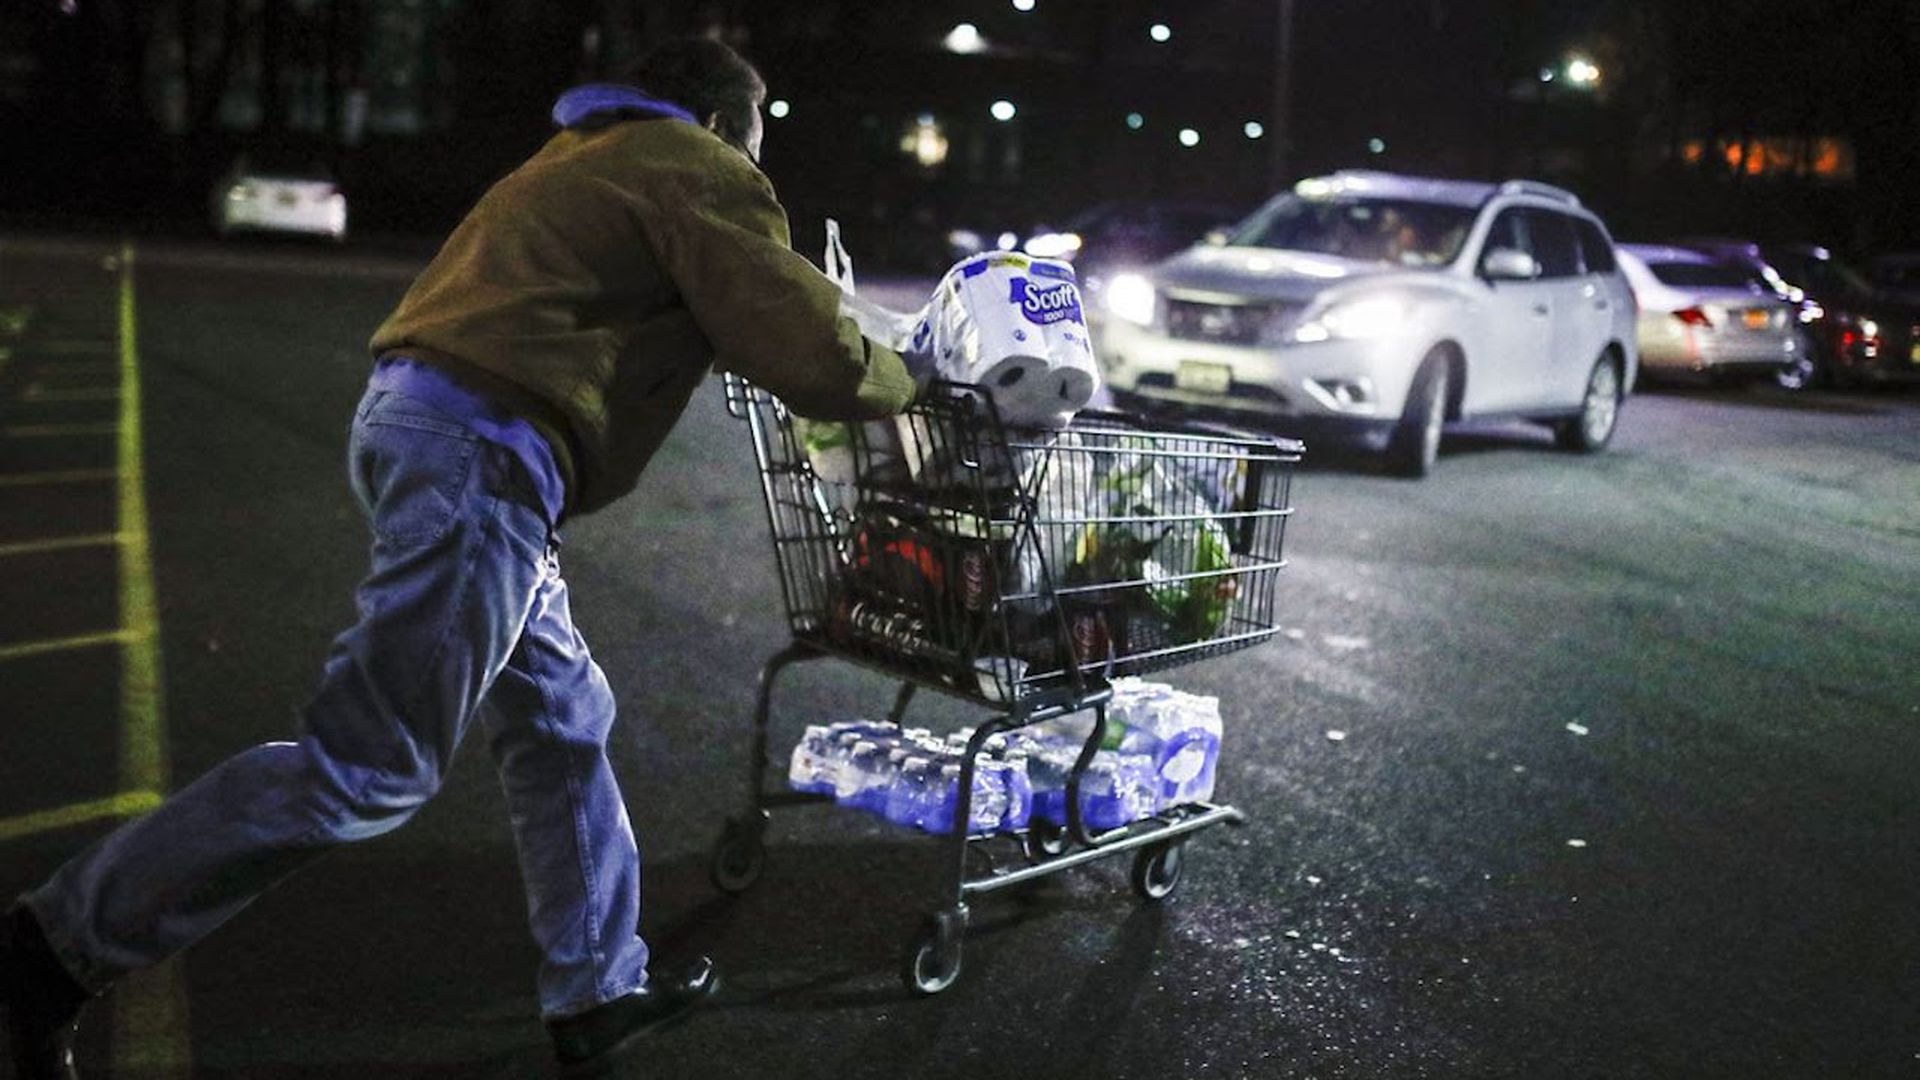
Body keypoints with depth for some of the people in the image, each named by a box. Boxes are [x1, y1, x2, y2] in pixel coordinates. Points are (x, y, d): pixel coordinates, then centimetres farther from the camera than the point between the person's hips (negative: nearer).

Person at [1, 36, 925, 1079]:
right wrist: (908, 378, 14)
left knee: (562, 719, 16)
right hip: (479, 454, -11)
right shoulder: (699, 174, 0)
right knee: (370, 764, -6)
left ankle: (598, 990, 25)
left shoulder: (582, 160, 27)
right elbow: (814, 361, -7)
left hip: (405, 413, 11)